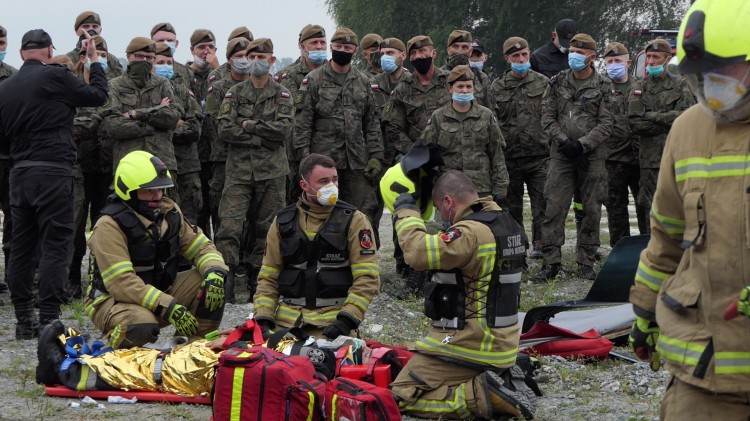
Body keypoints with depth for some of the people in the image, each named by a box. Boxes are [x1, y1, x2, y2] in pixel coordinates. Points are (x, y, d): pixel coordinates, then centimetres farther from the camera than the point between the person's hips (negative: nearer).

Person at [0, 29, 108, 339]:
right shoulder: (55, 76, -8)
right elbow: (98, 95, 2)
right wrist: (95, 61, 15)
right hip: (53, 172, -6)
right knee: (56, 244, -5)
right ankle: (48, 320, -10)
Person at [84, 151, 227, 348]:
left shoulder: (169, 212, 0)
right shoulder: (109, 226, -21)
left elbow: (202, 248, 4)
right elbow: (121, 283, -29)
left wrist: (214, 274, -21)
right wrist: (169, 307, -35)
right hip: (113, 300, -6)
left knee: (212, 286, -13)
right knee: (142, 327, -39)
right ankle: (117, 340, -5)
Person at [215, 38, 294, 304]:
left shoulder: (282, 96, 8)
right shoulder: (234, 94, 9)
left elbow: (284, 128, -9)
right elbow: (224, 130, -5)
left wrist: (249, 125, -9)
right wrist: (264, 136, -8)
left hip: (272, 172, 0)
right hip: (239, 170, 0)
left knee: (266, 228, 5)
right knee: (229, 227, -11)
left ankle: (257, 286, 14)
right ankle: (224, 280, -13)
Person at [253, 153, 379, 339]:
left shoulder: (354, 221, 3)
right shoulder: (283, 222, 11)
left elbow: (367, 278, -4)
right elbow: (268, 277, 14)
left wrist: (347, 320, -16)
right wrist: (263, 319, -1)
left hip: (333, 321, -2)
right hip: (286, 321, 2)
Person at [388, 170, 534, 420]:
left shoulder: (471, 233, -24)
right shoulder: (506, 223, 6)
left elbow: (417, 252, -32)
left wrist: (406, 212, -16)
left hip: (468, 347, -9)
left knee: (402, 397, -3)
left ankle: (482, 397, -14)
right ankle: (502, 380, 8)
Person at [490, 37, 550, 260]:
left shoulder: (543, 83, 5)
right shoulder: (497, 87, 6)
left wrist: (553, 145, 0)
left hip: (540, 156, -1)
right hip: (510, 157, 1)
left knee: (541, 203, -2)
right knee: (512, 205, 9)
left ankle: (540, 244, 7)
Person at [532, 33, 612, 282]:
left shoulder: (603, 87, 1)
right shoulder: (557, 83, 8)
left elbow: (605, 124, -3)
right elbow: (548, 117, 5)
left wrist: (581, 144, -14)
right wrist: (563, 141, -9)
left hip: (591, 156, -1)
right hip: (562, 156, 1)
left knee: (591, 210, 3)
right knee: (554, 208, -4)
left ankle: (586, 263, 13)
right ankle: (551, 263, 0)